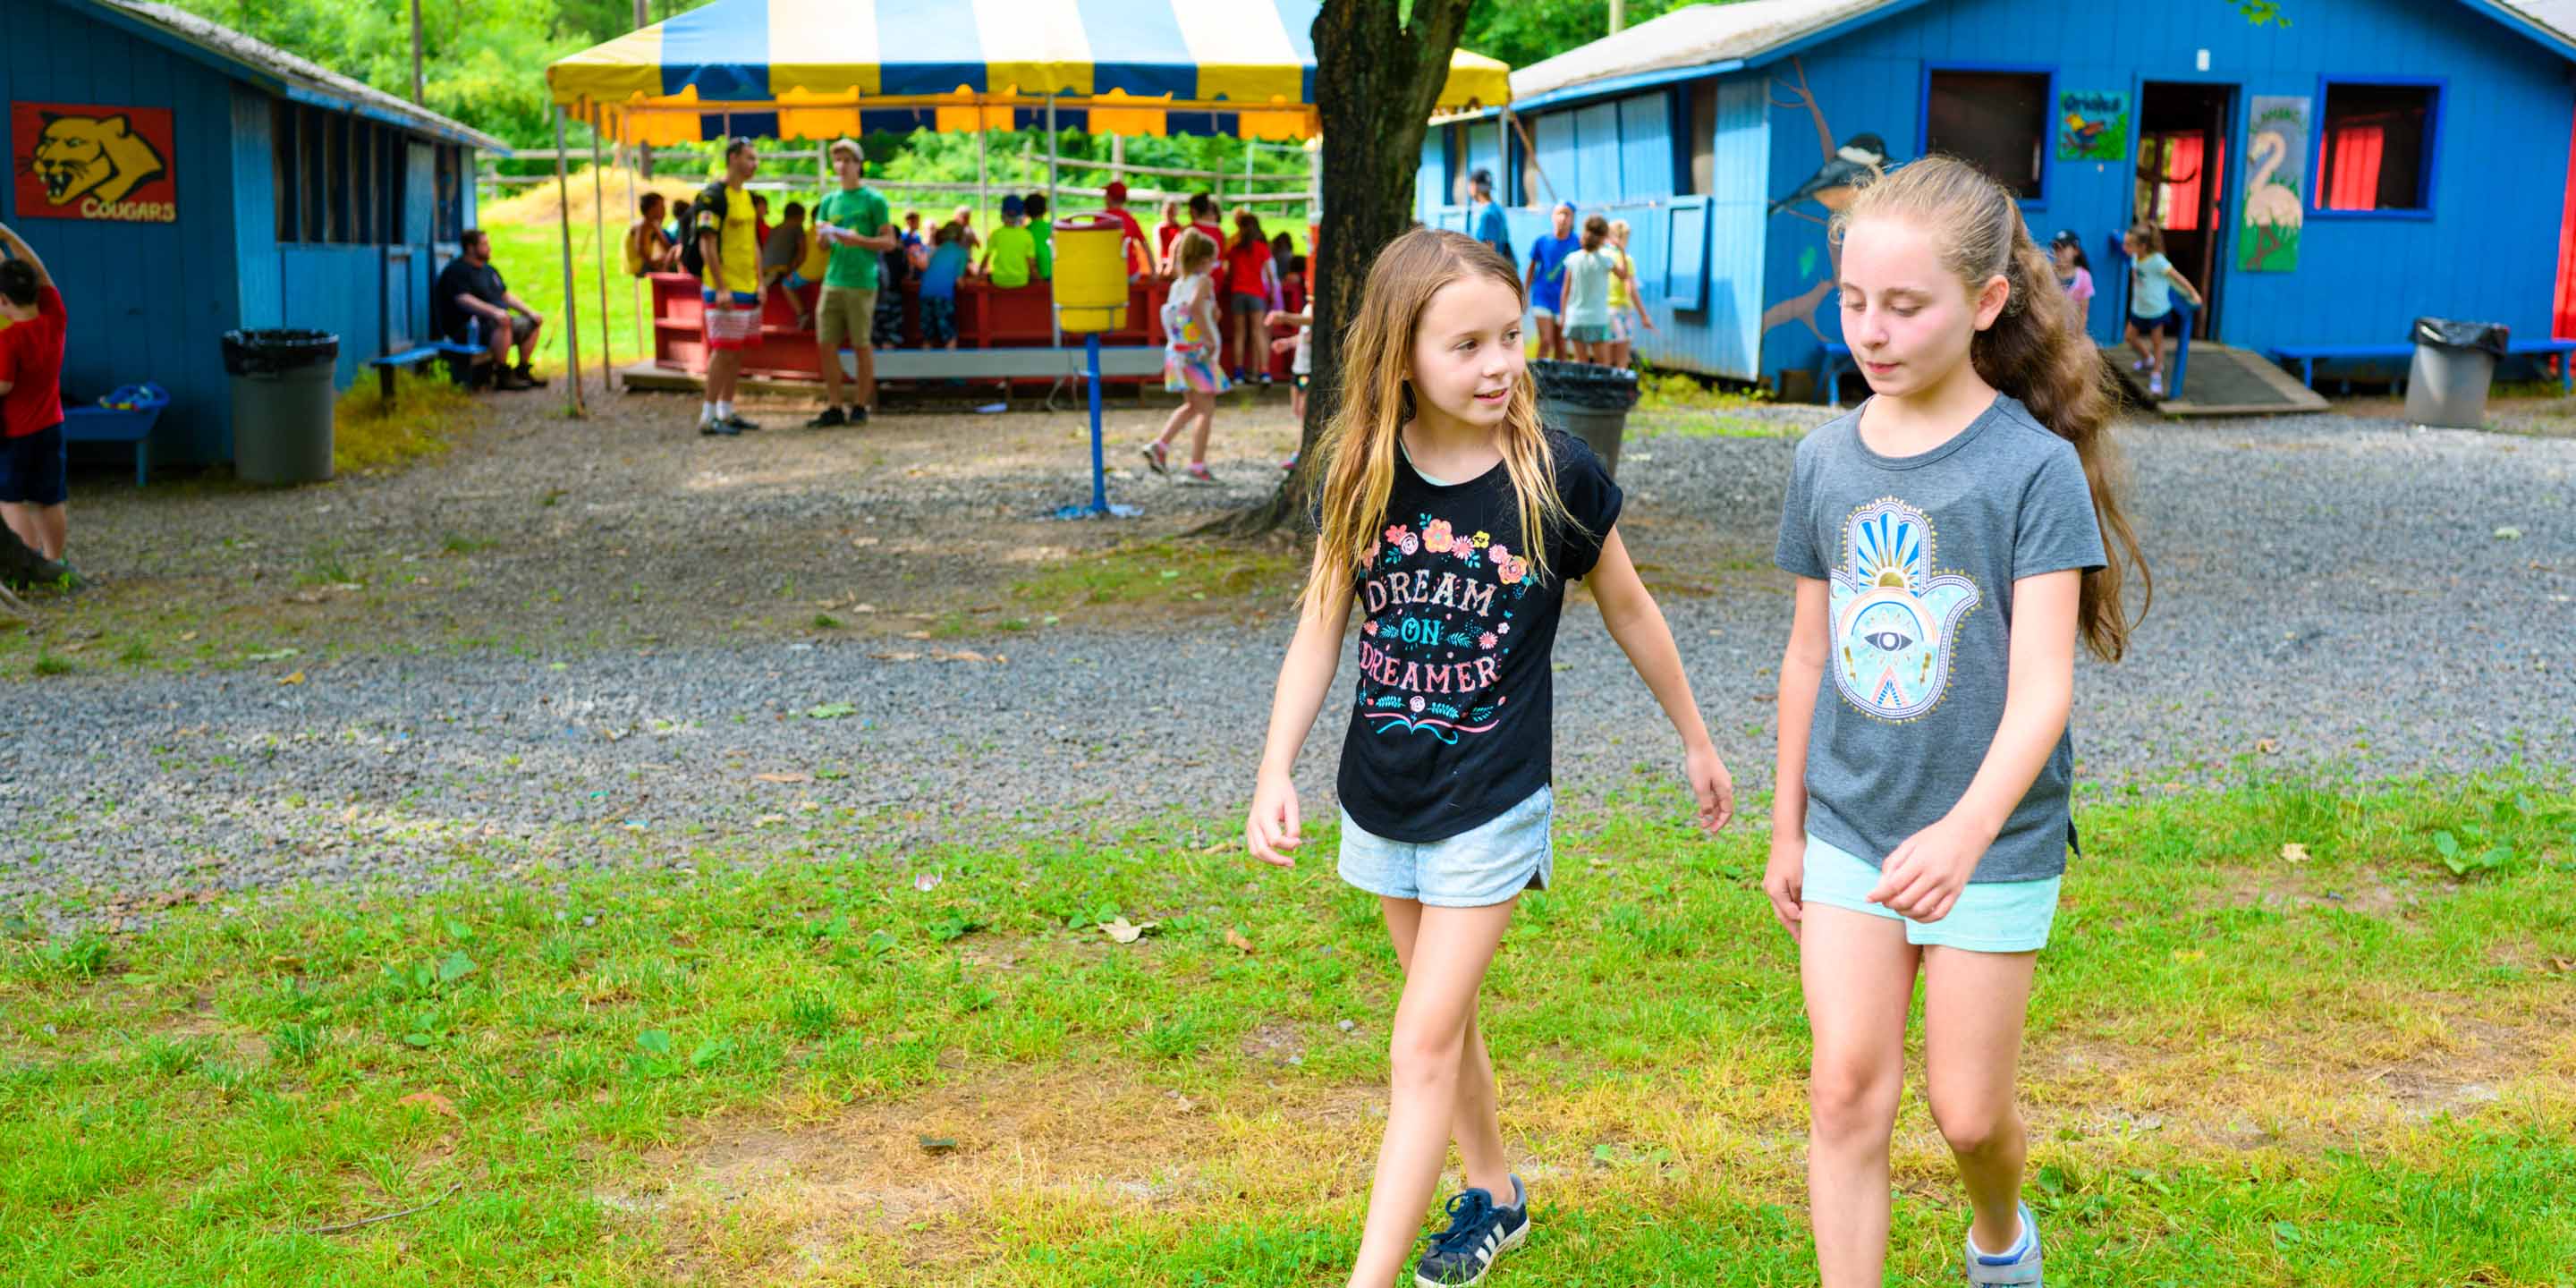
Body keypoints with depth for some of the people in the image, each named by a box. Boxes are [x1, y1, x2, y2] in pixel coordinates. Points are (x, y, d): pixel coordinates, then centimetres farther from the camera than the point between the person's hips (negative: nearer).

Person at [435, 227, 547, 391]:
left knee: (531, 323, 6)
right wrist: (493, 311, -38)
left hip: (493, 319, 10)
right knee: (502, 323, -36)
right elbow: (463, 300, -24)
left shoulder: (489, 270, 21)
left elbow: (506, 296, 24)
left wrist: (529, 312, 11)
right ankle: (503, 376, -36)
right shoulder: (457, 271, -10)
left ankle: (522, 372, 9)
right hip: (464, 328, -10)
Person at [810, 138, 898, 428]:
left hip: (861, 282, -5)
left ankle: (860, 407, 10)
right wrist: (825, 236, -2)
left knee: (862, 346, 0)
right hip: (832, 280, 5)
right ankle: (833, 409, 7)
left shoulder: (873, 200, 1)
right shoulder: (829, 201, 16)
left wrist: (858, 240, -16)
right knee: (826, 344, 1)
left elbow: (890, 241, -2)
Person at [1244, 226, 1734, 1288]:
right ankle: (1494, 1193, 42)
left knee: (1424, 1046, -6)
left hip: (1493, 803, -4)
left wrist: (1696, 743, 11)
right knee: (1446, 1017, 20)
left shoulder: (1556, 475, -13)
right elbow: (1320, 628, -3)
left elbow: (1628, 609, 1)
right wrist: (1275, 773, -13)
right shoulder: (1363, 477, -6)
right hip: (1382, 798, 4)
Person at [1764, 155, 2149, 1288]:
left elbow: (2042, 688, -20)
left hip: (1993, 843, -3)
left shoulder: (2035, 467, -14)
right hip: (1849, 835, 3)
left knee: (1968, 1110, 10)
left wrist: (1965, 830, -36)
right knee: (1846, 1092, 1)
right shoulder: (1826, 460, 0)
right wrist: (1787, 832, 13)